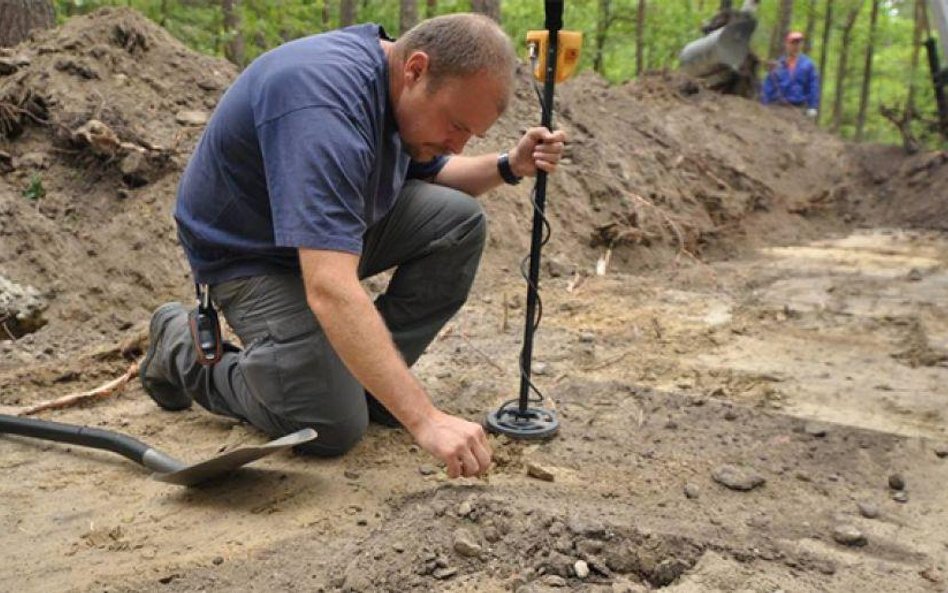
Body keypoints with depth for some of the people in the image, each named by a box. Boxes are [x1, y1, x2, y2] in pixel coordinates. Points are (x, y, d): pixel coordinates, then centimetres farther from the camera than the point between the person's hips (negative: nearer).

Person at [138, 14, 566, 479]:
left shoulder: (394, 82, -7)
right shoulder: (326, 103, -36)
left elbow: (430, 173, 14)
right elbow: (329, 291, -45)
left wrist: (508, 166, -7)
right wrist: (425, 420, -46)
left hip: (333, 228, 8)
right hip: (249, 254, -8)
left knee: (459, 220, -11)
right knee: (334, 427, -17)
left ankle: (371, 374, 3)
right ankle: (183, 350, 6)